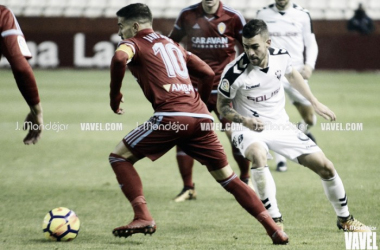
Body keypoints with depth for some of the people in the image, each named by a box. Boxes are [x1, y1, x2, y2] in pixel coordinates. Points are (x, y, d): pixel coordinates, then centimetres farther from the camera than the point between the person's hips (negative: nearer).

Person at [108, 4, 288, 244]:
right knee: (227, 177, 15)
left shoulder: (133, 43, 10)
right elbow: (208, 73, 28)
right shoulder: (172, 44, 30)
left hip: (172, 116, -6)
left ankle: (143, 217, -5)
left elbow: (119, 59, -14)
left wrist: (115, 94, -3)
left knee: (120, 157, 9)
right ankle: (274, 228, 6)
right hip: (200, 115, 6)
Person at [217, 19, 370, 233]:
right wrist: (244, 120, -27)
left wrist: (315, 103, 19)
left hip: (281, 126, 4)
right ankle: (276, 221, -29)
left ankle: (345, 219, 25)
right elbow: (222, 106, -8)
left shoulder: (281, 57, -11)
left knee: (325, 167, 0)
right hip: (250, 129, -4)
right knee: (258, 155, -40)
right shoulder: (235, 72, -24)